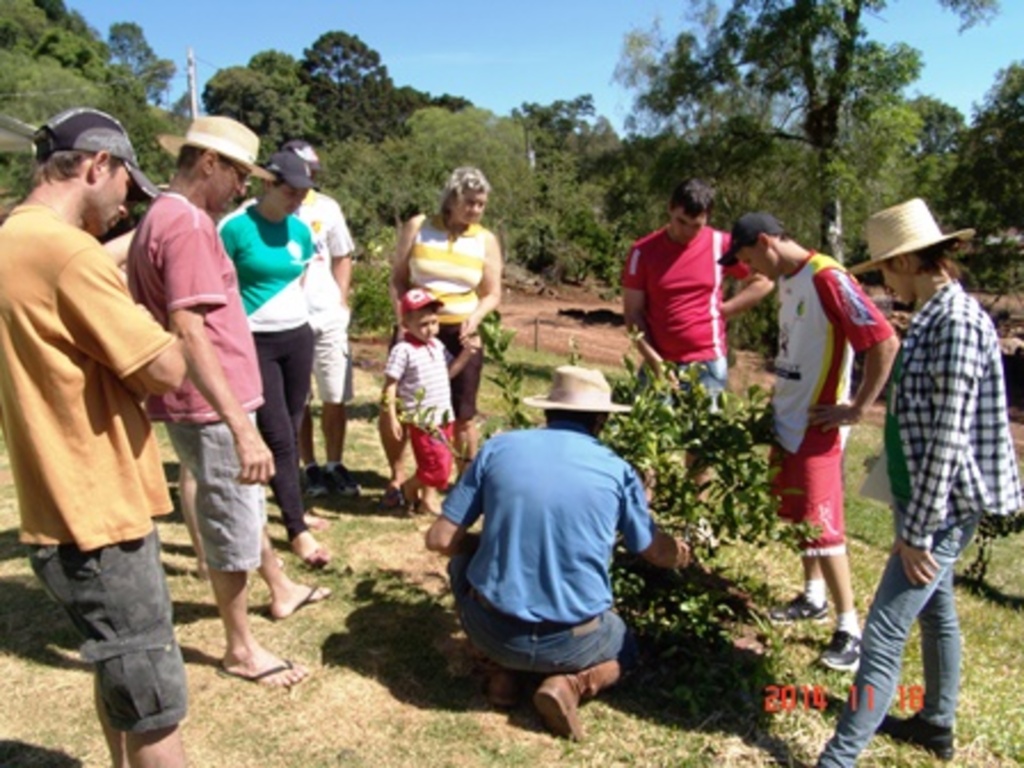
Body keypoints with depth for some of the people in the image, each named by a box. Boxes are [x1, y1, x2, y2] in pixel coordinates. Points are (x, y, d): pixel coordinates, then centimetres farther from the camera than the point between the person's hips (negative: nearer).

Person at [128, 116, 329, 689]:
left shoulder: (164, 218, 12)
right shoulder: (188, 225, -21)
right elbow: (189, 334, -30)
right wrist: (242, 426, -34)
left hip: (214, 404, 10)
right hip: (211, 408, -10)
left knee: (247, 504, 26)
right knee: (232, 524, 5)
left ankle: (282, 591, 46)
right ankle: (241, 649, 22)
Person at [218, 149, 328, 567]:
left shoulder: (300, 230, 6)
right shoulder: (235, 227, -12)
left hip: (298, 337, 6)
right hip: (255, 342, -5)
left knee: (292, 431, 12)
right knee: (277, 437, -4)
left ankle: (292, 508, 27)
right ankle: (297, 531, 3)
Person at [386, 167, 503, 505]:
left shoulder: (486, 240, 3)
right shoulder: (418, 227, 1)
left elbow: (493, 294, 5)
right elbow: (397, 279, 3)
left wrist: (475, 317, -16)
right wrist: (403, 319, -10)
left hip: (461, 333, 0)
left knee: (462, 415, 2)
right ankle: (396, 479, 22)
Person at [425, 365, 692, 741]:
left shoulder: (497, 448, -2)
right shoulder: (617, 470, -2)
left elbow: (439, 539, 0)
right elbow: (658, 552, 14)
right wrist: (685, 552, 38)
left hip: (490, 630, 0)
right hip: (571, 641, 0)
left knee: (463, 559, 31)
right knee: (624, 651, 34)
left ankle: (505, 671, 14)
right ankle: (570, 683, 2)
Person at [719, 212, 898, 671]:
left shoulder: (827, 279, -20)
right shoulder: (787, 280, 8)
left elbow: (884, 342, -22)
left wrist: (858, 408, -18)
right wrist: (781, 394, 10)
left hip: (816, 425, -9)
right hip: (787, 419, 9)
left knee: (819, 523, -4)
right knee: (794, 513, 18)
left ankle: (849, 629, 8)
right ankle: (814, 597, 34)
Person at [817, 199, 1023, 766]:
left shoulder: (958, 324, -22)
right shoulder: (935, 317, 8)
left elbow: (948, 441, -24)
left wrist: (917, 532, -20)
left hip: (940, 507, -10)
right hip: (930, 501, 10)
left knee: (884, 633, -7)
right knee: (935, 613, 23)